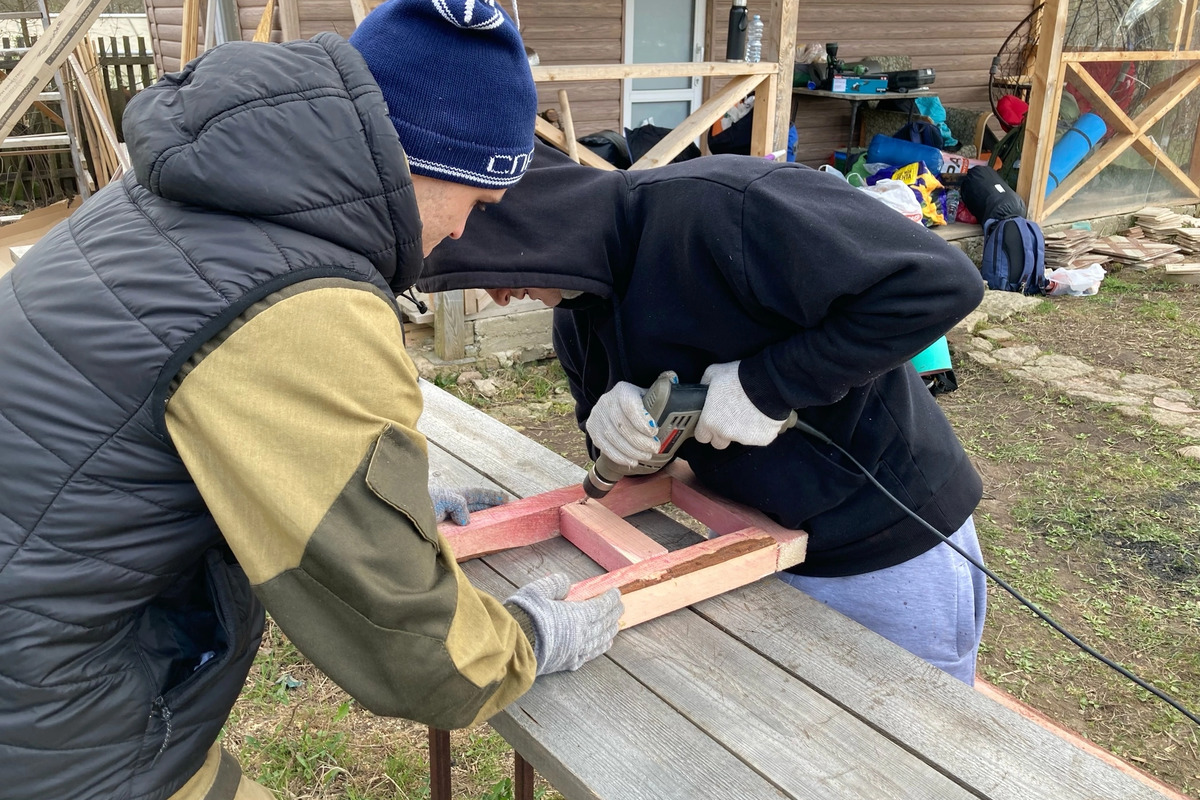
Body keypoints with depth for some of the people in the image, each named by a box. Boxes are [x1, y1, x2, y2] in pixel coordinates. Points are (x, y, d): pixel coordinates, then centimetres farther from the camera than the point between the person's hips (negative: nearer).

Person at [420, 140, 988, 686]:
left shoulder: (722, 206, -28)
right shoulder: (576, 312, -1)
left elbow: (939, 282, -31)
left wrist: (766, 383, -30)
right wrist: (614, 421, -16)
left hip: (891, 557, -6)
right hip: (757, 547, 7)